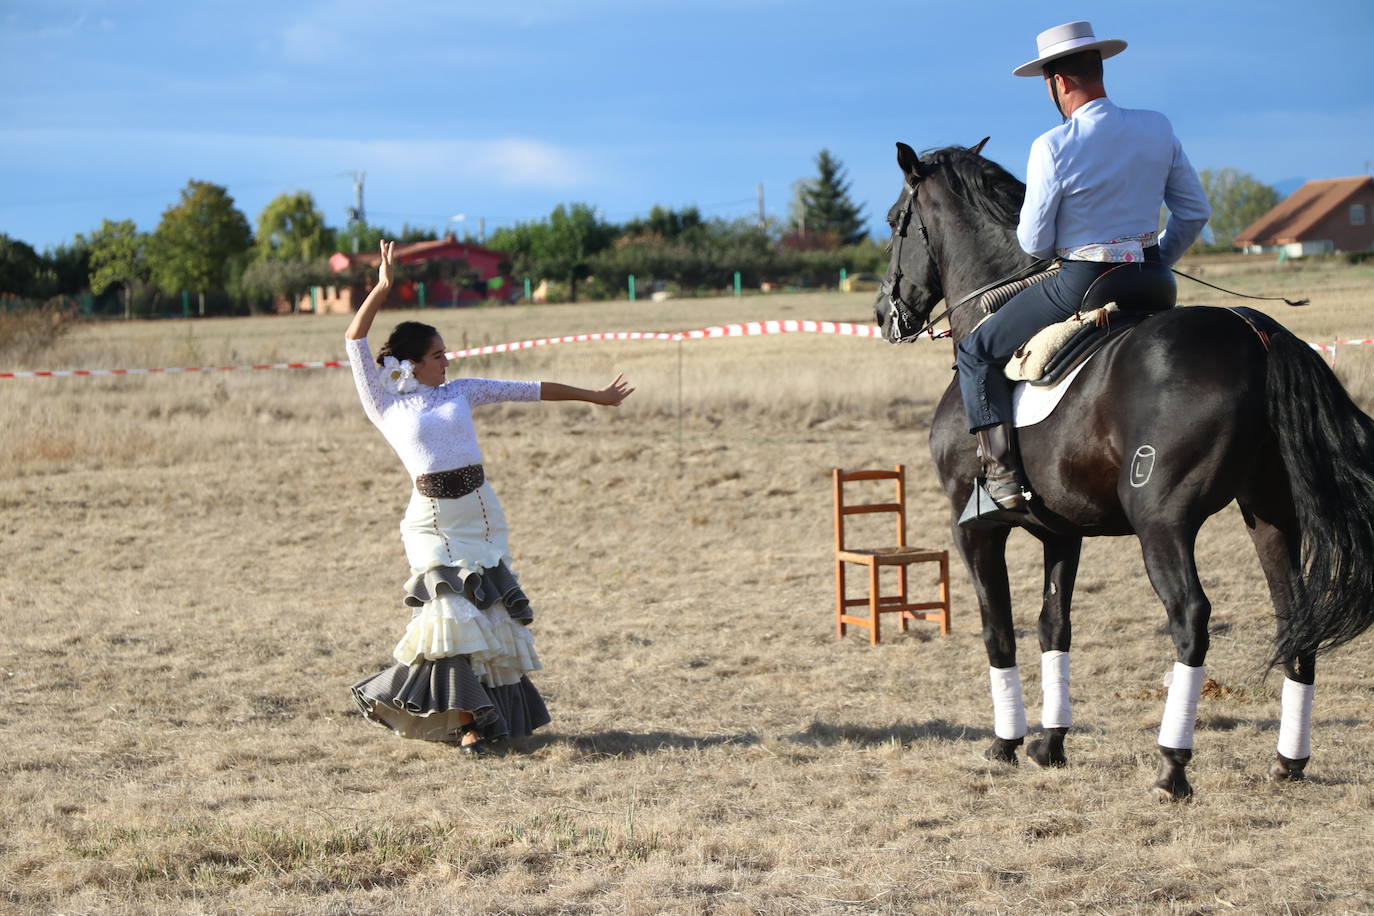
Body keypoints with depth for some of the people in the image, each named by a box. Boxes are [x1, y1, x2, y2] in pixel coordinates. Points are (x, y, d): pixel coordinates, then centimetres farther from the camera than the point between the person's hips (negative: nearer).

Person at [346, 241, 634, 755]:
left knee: (489, 611, 4)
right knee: (450, 609, -13)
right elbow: (355, 343, -6)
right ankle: (466, 722, -6)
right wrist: (382, 288, -11)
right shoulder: (385, 406, 2)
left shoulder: (460, 392, 11)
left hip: (480, 514, 4)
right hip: (432, 521, -4)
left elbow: (532, 391, 14)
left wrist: (594, 397, 18)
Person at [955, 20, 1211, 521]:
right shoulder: (1158, 129, 0)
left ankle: (1003, 473, -2)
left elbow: (1034, 243, -10)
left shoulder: (1053, 147, -16)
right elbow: (1196, 212, 7)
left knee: (976, 351, 10)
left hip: (1079, 288, -6)